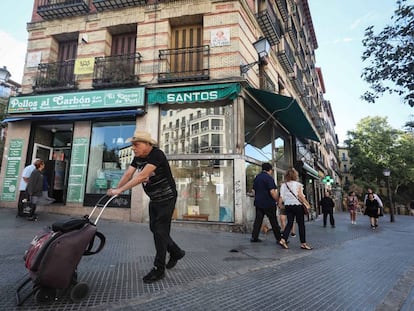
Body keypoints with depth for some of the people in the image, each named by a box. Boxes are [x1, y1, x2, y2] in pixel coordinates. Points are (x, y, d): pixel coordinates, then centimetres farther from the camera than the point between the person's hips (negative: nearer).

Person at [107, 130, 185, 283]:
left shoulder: (157, 155, -24)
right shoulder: (138, 157, 2)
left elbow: (142, 176, -34)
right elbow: (128, 174, -7)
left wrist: (120, 190, -35)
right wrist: (116, 188, -21)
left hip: (167, 198, -8)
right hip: (154, 199, 8)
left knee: (160, 231, -5)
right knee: (155, 229, 14)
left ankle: (159, 269, 8)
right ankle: (176, 253, 33)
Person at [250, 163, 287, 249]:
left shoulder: (257, 177, 11)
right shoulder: (269, 178, -13)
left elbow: (254, 189, 18)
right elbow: (272, 192, -20)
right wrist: (278, 200, -8)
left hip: (258, 202, 7)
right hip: (268, 203, -6)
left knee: (258, 219, 10)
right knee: (273, 221, 3)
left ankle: (254, 237, 11)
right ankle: (279, 239, 10)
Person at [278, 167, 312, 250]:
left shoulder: (283, 185, 5)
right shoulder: (298, 184, -5)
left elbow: (281, 197, 1)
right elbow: (300, 195, -13)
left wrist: (280, 205, 10)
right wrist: (307, 204, -7)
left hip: (288, 206, 4)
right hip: (297, 205, -4)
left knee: (289, 223, 9)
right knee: (301, 224, 5)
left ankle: (283, 239, -3)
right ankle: (303, 243, 9)